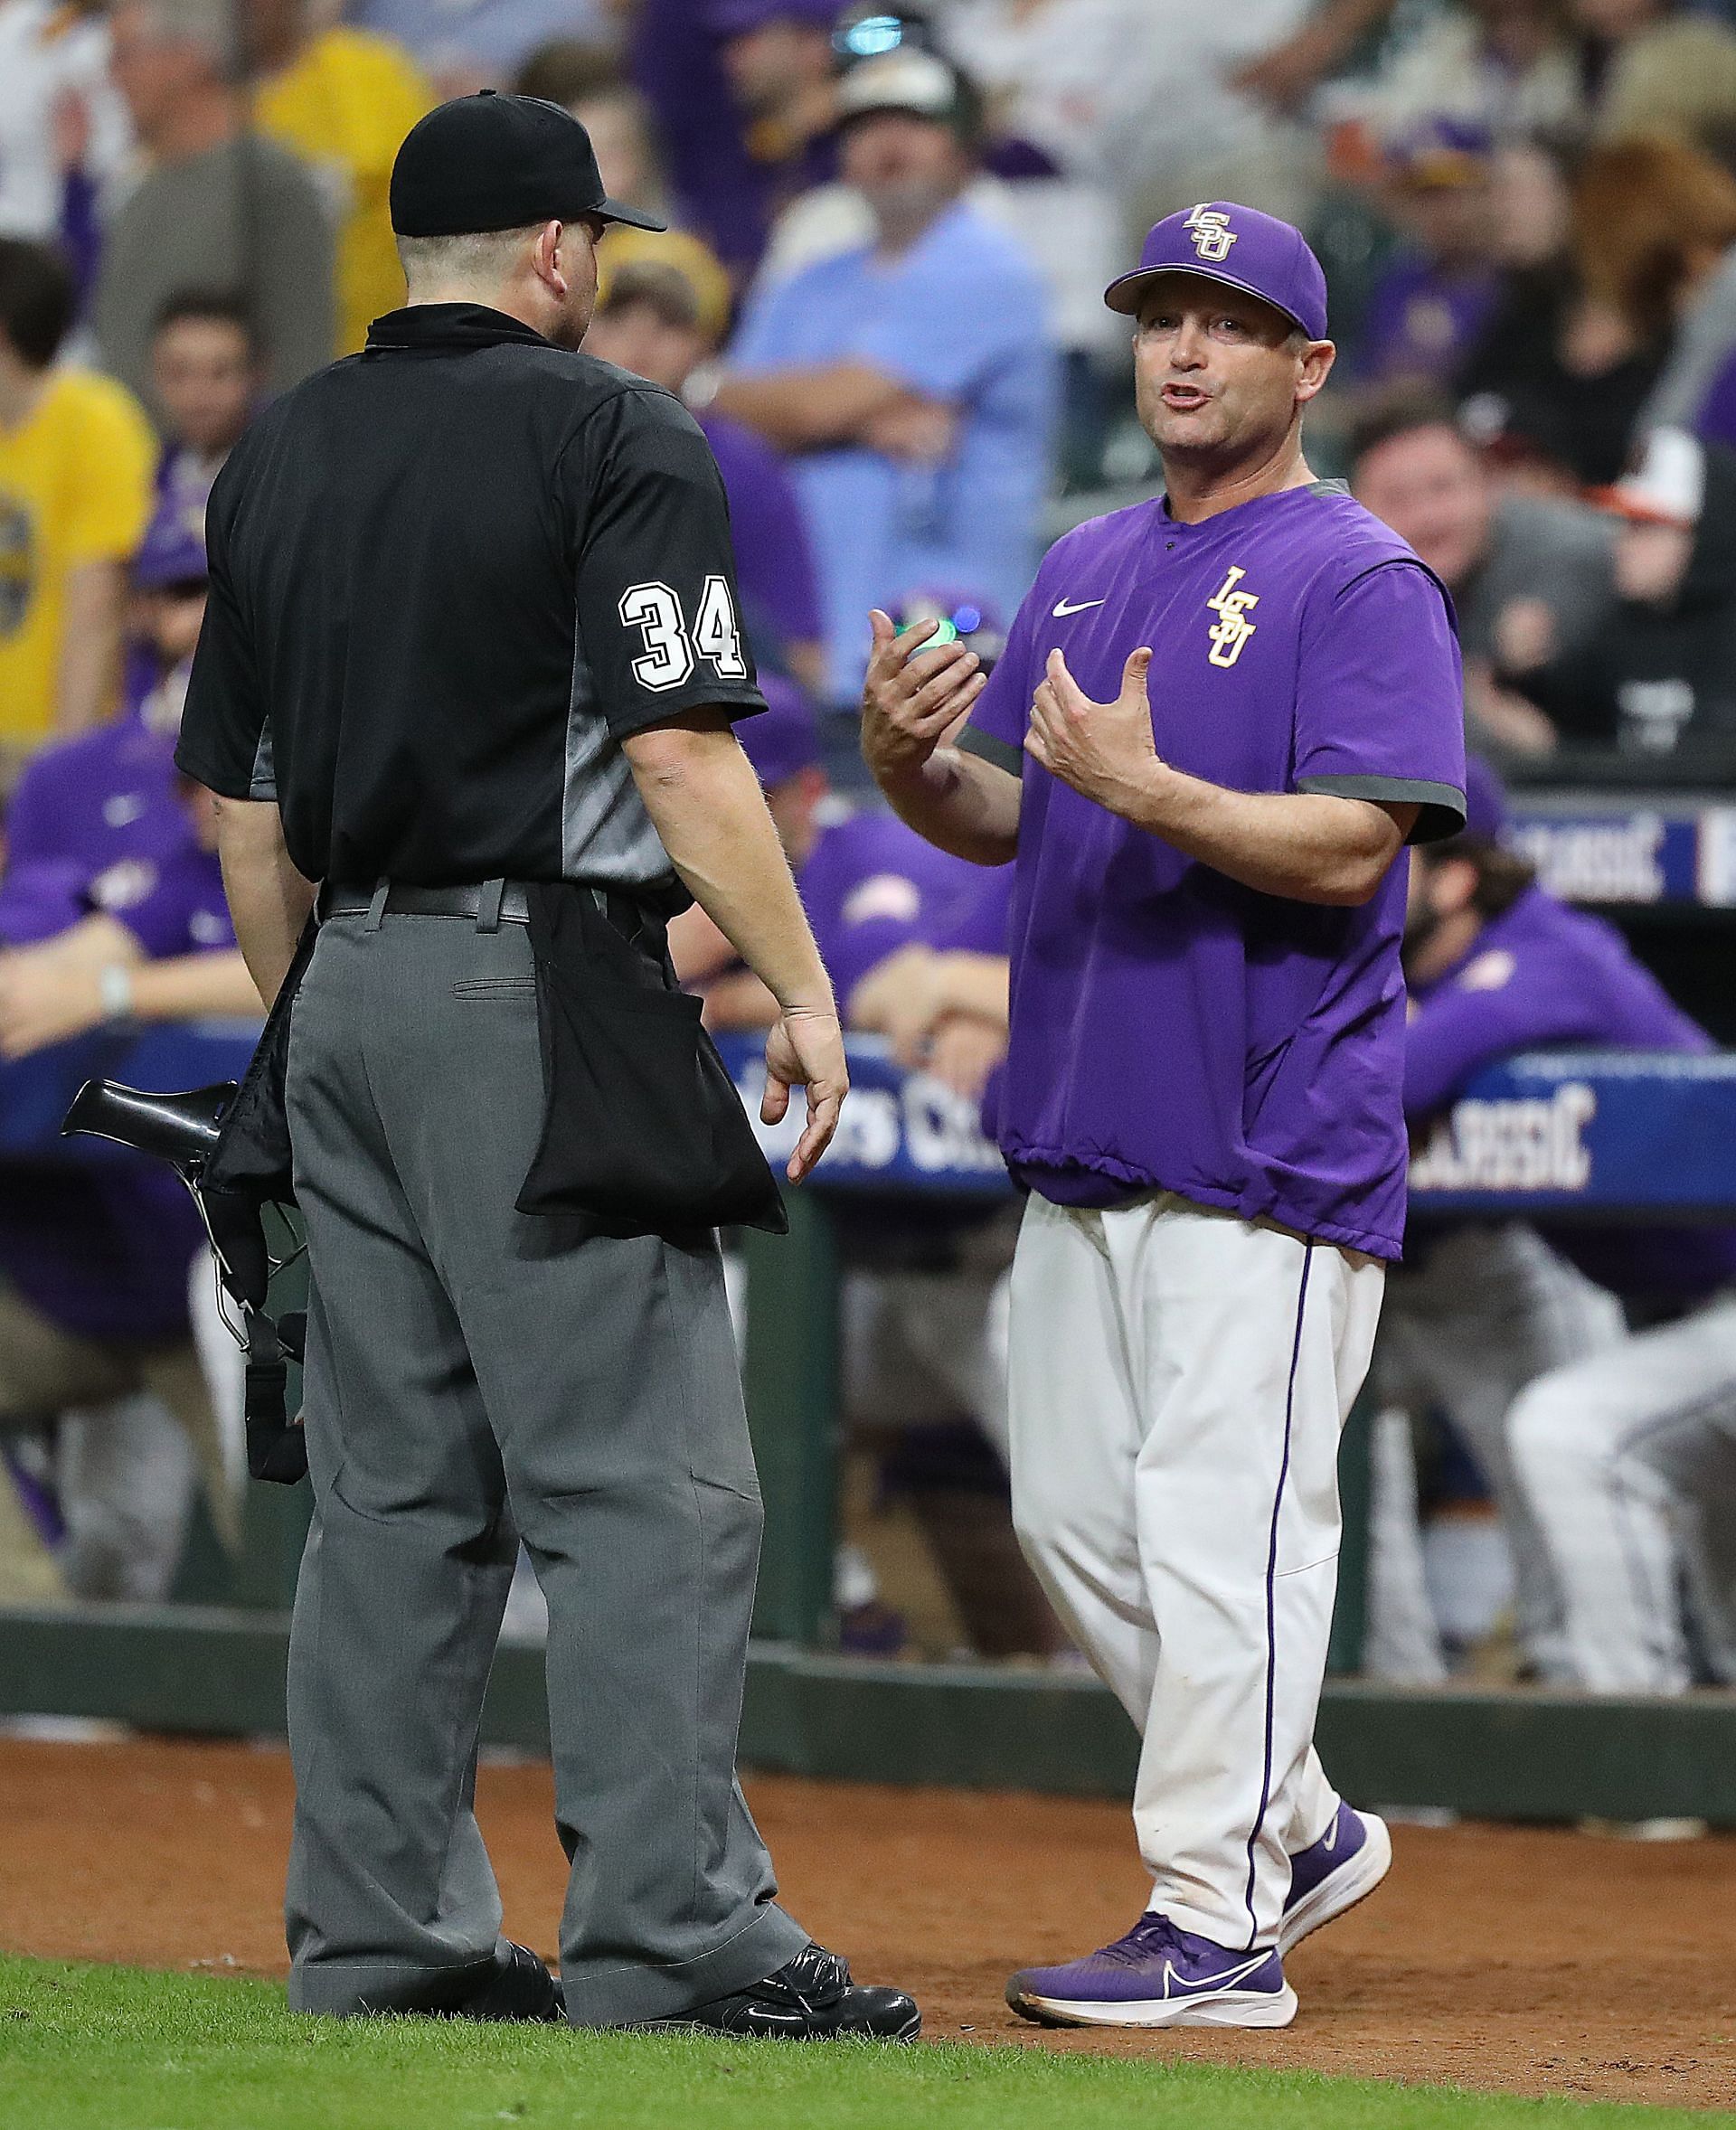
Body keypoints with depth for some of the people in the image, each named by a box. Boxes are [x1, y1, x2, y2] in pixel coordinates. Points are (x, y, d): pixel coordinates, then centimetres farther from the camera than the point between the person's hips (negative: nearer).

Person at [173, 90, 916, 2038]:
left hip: (347, 998, 7)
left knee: (394, 1487, 10)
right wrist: (799, 989, -10)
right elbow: (676, 750, -15)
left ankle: (377, 1933, 10)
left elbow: (243, 805, 15)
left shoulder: (276, 455, 13)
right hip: (539, 987, -7)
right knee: (645, 1482, -7)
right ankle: (669, 1934, -11)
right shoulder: (611, 437, -7)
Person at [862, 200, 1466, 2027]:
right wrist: (906, 757, -3)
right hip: (1085, 1148, 8)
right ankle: (1294, 1826, 25)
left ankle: (1218, 1925, -7)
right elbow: (995, 816, 18)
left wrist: (1146, 788, -28)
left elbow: (1351, 847, -17)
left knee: (1221, 1526, -10)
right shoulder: (1087, 569, 17)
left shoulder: (1360, 582, -7)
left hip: (1271, 1155, -8)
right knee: (1073, 1518, 11)